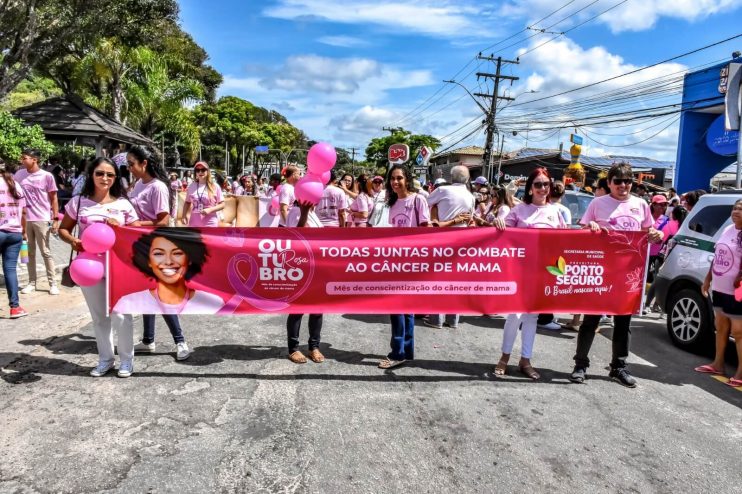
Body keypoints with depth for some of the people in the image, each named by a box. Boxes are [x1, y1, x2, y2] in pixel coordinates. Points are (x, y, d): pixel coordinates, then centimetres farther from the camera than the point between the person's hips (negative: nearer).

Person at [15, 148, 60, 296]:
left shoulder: (47, 176, -6)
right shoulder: (19, 174, 4)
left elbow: (53, 199, -2)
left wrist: (56, 219, -7)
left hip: (42, 220, -4)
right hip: (24, 220, 4)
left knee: (46, 252, 2)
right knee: (30, 252, 11)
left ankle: (53, 283, 9)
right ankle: (32, 282, 20)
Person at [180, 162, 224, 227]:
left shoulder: (215, 187, -4)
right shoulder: (191, 187, 5)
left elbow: (222, 205, -2)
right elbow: (187, 203, 15)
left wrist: (210, 210, -17)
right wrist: (184, 216, 0)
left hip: (210, 225, -3)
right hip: (194, 224, 3)